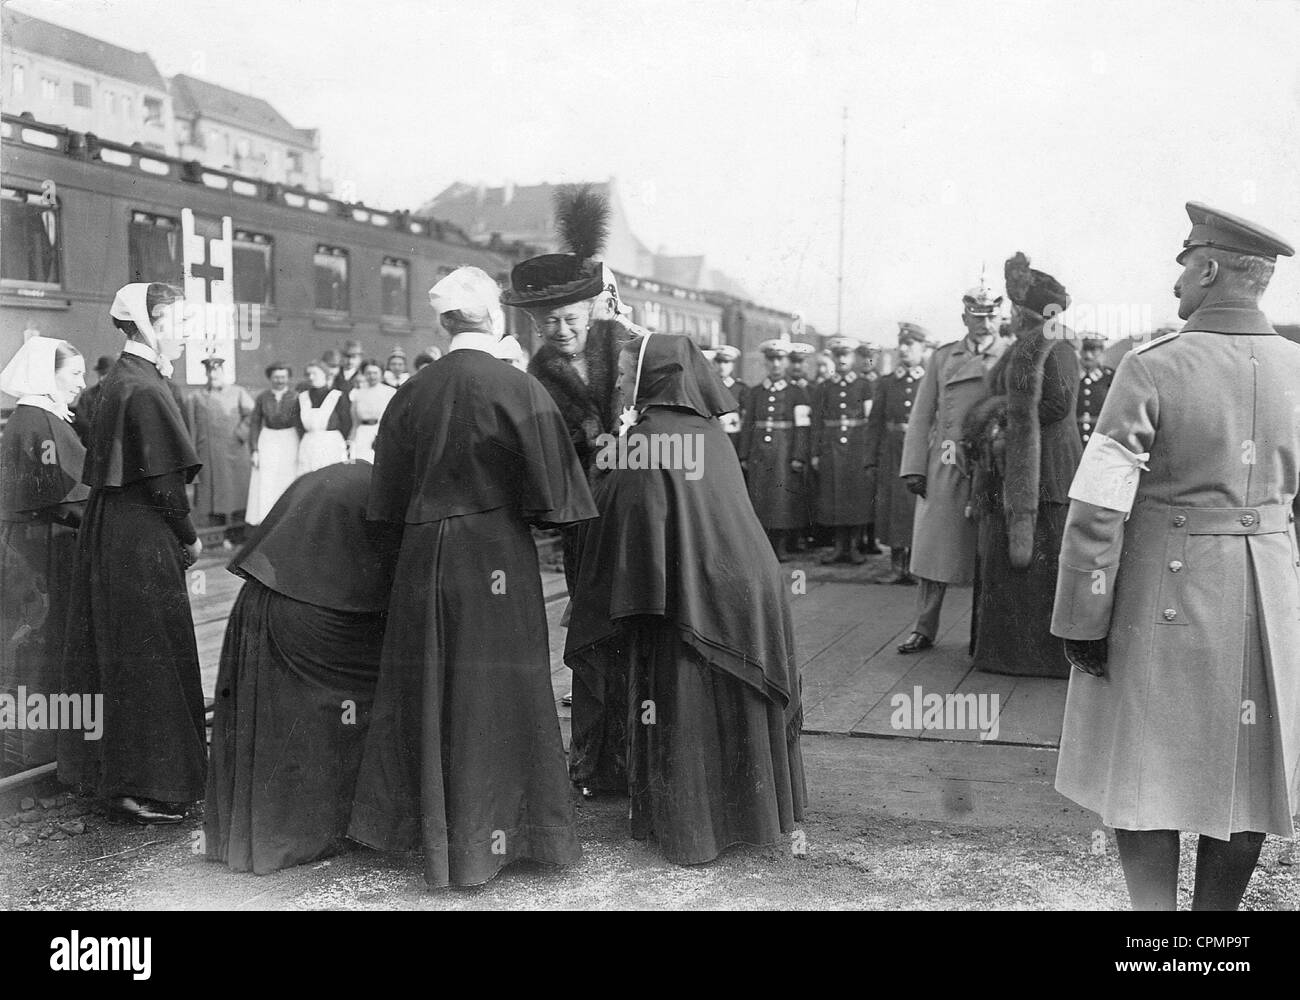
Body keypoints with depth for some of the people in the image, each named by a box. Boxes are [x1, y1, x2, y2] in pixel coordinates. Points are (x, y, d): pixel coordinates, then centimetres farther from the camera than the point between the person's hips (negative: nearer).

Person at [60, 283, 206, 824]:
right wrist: (189, 538, -5)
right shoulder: (145, 389, -18)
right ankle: (143, 786, 7)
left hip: (111, 531, 10)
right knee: (148, 655, -1)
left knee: (119, 651, 16)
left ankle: (109, 768, 28)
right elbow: (163, 480, -19)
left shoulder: (118, 379, 11)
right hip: (142, 538, -9)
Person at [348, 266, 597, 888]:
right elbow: (548, 491, -11)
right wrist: (533, 515, 9)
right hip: (496, 557, -4)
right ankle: (481, 836, 13)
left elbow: (387, 493, 7)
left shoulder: (413, 393, 1)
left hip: (424, 556, 4)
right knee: (492, 695, 5)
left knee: (429, 689, 14)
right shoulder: (517, 390, -12)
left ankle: (427, 827, 25)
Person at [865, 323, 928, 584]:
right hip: (892, 456, 2)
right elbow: (875, 423, 8)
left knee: (918, 511, -2)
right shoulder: (885, 383, 10)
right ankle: (897, 567, 11)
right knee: (893, 509, 3)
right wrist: (872, 460, 2)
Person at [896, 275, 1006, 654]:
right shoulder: (942, 357, 10)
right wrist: (914, 468, 0)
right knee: (933, 548, 2)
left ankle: (983, 633, 16)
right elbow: (921, 417, 8)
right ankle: (924, 630, 12)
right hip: (944, 467, 1)